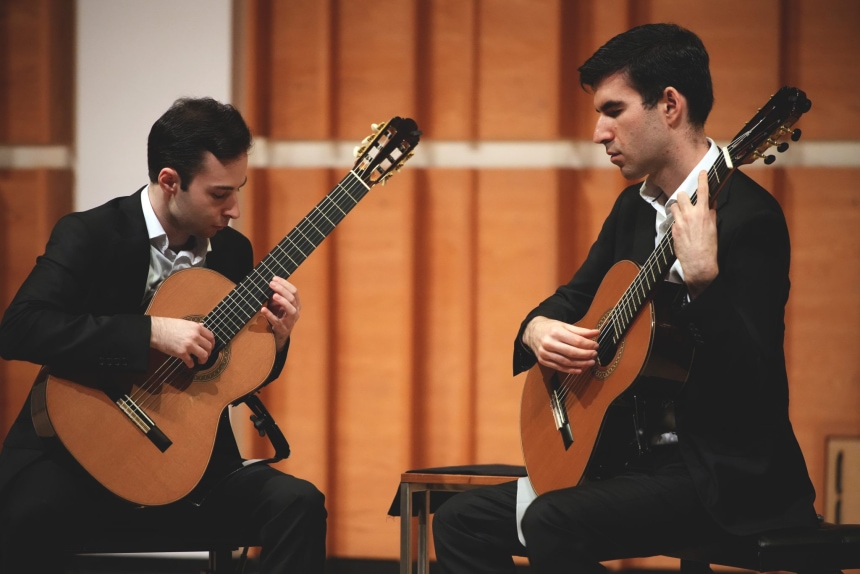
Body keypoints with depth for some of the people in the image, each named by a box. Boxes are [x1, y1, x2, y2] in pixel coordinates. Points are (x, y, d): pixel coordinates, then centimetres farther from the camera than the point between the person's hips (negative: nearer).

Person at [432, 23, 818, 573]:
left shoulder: (748, 217, -16)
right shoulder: (634, 208, 12)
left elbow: (751, 382, -24)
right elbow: (572, 299, 22)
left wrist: (703, 277, -39)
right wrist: (539, 328, -2)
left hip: (726, 472, -9)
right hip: (639, 455, 9)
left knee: (553, 523, -30)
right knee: (462, 523, 3)